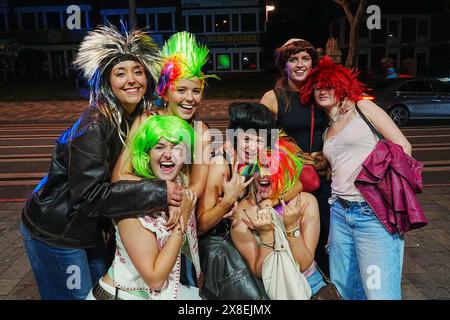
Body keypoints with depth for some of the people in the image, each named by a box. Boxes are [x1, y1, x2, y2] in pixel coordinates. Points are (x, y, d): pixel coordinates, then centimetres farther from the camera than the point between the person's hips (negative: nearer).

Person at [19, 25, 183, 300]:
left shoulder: (141, 118, -4)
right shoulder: (95, 125, -28)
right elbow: (89, 194, -32)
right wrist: (157, 192, -35)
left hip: (89, 228, 7)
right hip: (54, 233, -7)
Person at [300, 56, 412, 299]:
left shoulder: (362, 107, 5)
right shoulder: (327, 132, 21)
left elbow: (402, 146, -1)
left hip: (374, 213, -6)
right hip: (340, 213, 6)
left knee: (380, 293, -9)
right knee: (342, 290, 12)